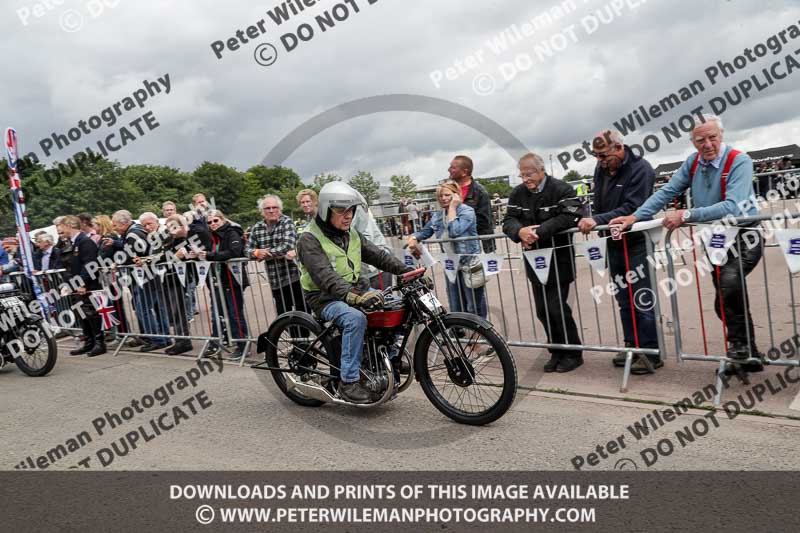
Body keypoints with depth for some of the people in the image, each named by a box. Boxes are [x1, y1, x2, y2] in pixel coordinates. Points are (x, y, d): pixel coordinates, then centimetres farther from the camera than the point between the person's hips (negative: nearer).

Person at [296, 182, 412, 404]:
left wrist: (406, 271, -6)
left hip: (357, 289, 7)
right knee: (355, 318, -35)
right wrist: (352, 296, -41)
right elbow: (325, 276, -27)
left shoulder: (351, 234, 11)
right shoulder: (309, 239, -14)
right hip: (326, 298, -7)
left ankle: (390, 360, 7)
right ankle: (348, 383, -26)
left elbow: (378, 255, 8)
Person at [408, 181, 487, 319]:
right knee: (456, 310, 13)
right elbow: (425, 231, 11)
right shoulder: (438, 215, 10)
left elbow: (455, 231, -24)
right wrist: (413, 238, -10)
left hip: (469, 264, -6)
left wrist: (452, 207, -16)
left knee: (475, 308, 0)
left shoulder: (467, 211, -9)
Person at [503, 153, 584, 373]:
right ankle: (557, 352, 24)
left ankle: (573, 353, 11)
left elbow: (567, 218, -23)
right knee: (542, 310, 10)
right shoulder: (518, 193, 6)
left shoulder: (562, 189, -9)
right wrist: (520, 231, -22)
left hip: (558, 258, -5)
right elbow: (509, 221, 1)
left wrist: (538, 232, -27)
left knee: (557, 307, -7)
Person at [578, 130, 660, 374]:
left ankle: (651, 352, 7)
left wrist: (598, 220, -32)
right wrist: (591, 221, -2)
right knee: (624, 299, 14)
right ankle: (632, 345, 26)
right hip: (614, 243, 7)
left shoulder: (641, 169, -16)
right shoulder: (601, 169, 5)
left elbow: (631, 207, -25)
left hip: (637, 243, -7)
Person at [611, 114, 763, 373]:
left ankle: (741, 346, -14)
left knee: (730, 279, -34)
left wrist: (686, 215, -34)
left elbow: (732, 206, -32)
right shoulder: (693, 163, 0)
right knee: (724, 304, 12)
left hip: (743, 237, -7)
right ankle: (747, 355, 29)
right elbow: (666, 192, -1)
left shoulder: (739, 161, -19)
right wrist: (635, 217, -10)